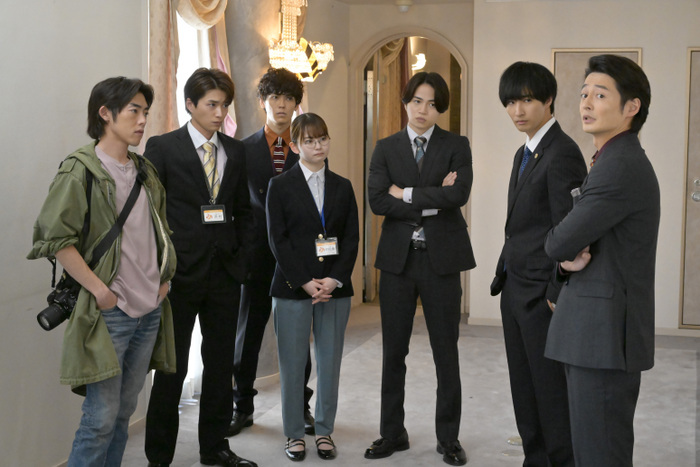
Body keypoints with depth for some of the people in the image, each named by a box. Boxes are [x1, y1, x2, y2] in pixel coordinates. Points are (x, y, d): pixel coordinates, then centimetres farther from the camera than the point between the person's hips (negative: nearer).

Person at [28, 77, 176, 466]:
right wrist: (100, 290, -16)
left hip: (150, 310, 7)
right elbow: (56, 238, -14)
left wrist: (163, 280, 11)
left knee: (125, 410, 13)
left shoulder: (146, 171, 13)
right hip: (109, 312, -6)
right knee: (101, 417, -4)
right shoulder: (80, 170, -8)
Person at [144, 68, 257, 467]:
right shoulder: (162, 147, -3)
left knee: (221, 363, 12)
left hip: (225, 272, 5)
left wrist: (243, 255, 3)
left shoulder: (236, 151, 10)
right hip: (180, 273, -4)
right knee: (172, 367, 4)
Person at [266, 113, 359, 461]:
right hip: (292, 288, -2)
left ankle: (325, 430, 20)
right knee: (292, 364, 3)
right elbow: (278, 239, -4)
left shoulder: (343, 187, 10)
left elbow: (351, 238, 5)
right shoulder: (280, 186, 2)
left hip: (335, 287, 3)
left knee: (330, 362, 6)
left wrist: (335, 279, -9)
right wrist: (305, 282, -12)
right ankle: (294, 433, 16)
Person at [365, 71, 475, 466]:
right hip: (398, 257, 2)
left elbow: (459, 194, -16)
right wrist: (432, 202, -13)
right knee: (393, 351, 9)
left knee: (446, 351, 6)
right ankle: (393, 433, 23)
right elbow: (377, 201, -8)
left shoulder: (457, 146, 2)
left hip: (441, 258, -1)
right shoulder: (386, 148, 6)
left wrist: (406, 193, -12)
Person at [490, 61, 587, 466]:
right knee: (524, 390, 16)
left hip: (542, 296, -9)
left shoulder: (562, 153, -14)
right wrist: (504, 275, 16)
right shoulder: (525, 154, 15)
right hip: (516, 291, 9)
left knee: (552, 392, 1)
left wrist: (557, 295, -19)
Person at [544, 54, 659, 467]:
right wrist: (573, 256, -5)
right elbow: (562, 244, 16)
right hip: (599, 329, 10)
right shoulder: (620, 161, 16)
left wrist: (568, 252, 4)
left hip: (605, 332, -10)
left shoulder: (620, 166, -17)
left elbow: (557, 243, -17)